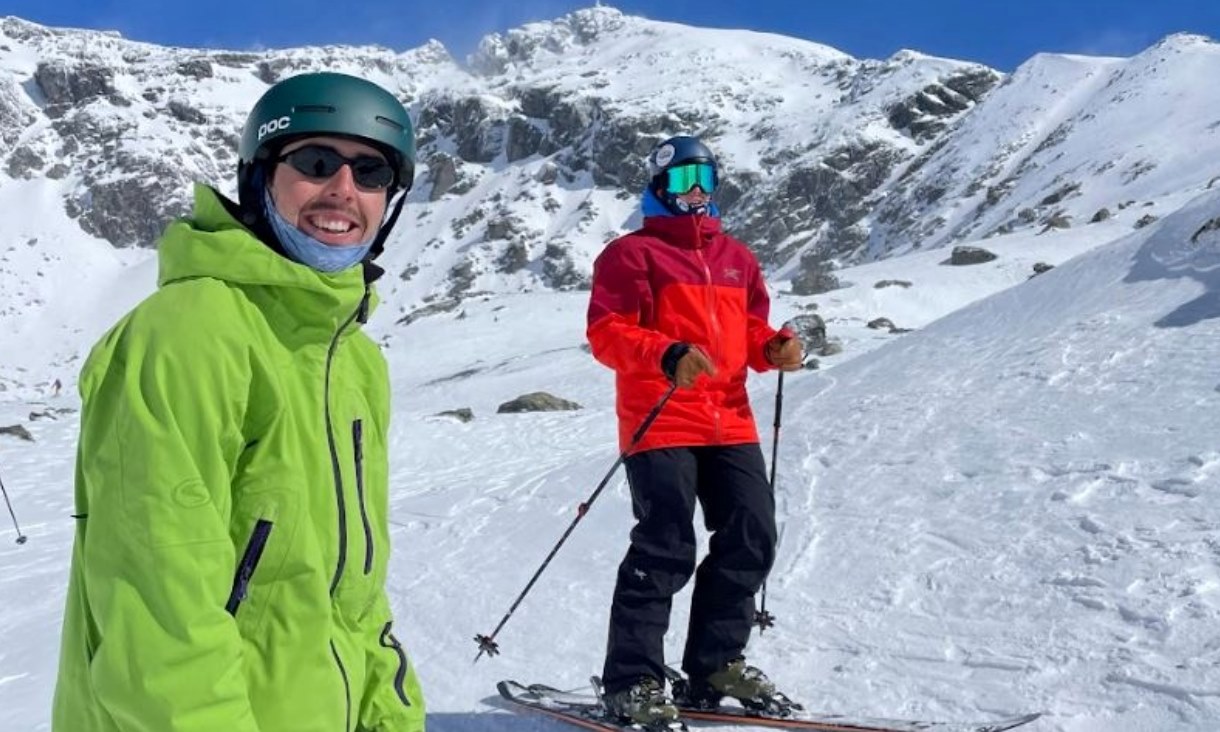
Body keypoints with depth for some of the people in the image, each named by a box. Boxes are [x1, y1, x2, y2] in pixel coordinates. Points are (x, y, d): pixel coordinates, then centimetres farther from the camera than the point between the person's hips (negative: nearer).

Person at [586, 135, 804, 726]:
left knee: (750, 540, 4)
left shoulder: (736, 257, 21)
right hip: (659, 423, -6)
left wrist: (778, 347, -2)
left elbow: (750, 332, 22)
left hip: (730, 423, 6)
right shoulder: (633, 252, 2)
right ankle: (631, 679, 2)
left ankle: (716, 663, 20)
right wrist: (668, 356, -25)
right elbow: (606, 333, -8)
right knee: (666, 548, -11)